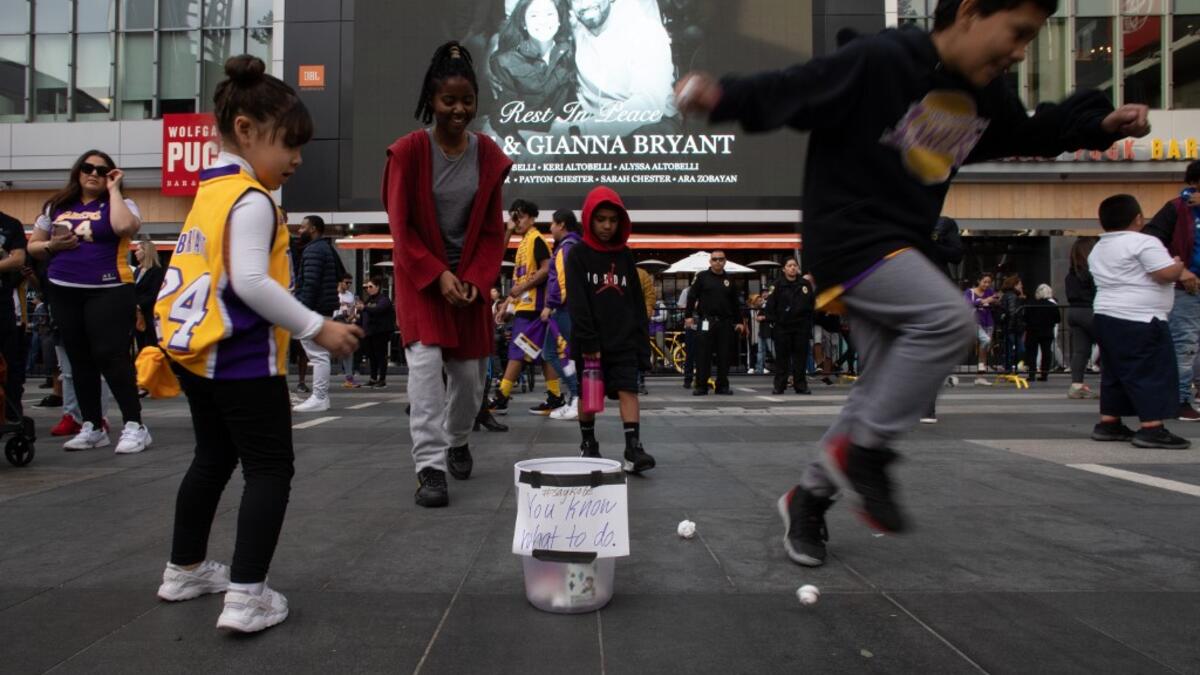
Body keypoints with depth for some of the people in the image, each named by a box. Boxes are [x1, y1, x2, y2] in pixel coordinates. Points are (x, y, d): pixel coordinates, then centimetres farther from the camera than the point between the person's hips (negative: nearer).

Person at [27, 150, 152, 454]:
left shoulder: (118, 204, 1)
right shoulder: (56, 206, 14)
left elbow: (124, 227, -23)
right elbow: (33, 247, 18)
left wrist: (113, 189, -11)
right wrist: (52, 246, -4)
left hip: (108, 292, -5)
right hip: (64, 293, 5)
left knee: (111, 356, -12)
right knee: (80, 360, 9)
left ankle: (135, 426, -7)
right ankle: (92, 427, 16)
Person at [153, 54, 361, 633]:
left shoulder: (210, 192, 13)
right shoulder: (251, 200, -16)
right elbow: (250, 282, -25)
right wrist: (316, 327, -20)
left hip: (195, 350, 10)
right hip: (240, 359, -10)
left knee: (213, 458, 22)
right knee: (270, 469, -2)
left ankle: (185, 569, 35)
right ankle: (246, 595, -6)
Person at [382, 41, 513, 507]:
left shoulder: (488, 155, -1)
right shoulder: (409, 151, -10)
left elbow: (493, 230, 3)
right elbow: (401, 226, -9)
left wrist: (475, 279, -9)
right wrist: (438, 275, -17)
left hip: (469, 278, 3)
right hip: (420, 275, -3)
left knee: (470, 372, 7)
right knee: (425, 362, -16)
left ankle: (457, 440, 34)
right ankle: (430, 467, -10)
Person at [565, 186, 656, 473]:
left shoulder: (626, 257, 10)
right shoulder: (578, 256, -2)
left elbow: (637, 304, 10)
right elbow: (576, 304, -10)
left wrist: (642, 342, 5)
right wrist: (588, 342, -18)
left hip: (623, 340, 2)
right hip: (588, 342, -2)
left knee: (628, 390, -9)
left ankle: (634, 449, -12)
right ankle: (588, 443, 26)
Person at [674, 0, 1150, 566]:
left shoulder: (986, 96, 8)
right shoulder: (878, 61, -17)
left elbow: (1028, 133, 26)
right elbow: (790, 93, -20)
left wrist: (1101, 124, 13)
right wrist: (723, 97, -38)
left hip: (900, 249, 9)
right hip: (846, 237, -9)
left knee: (885, 389, 9)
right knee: (948, 318, -26)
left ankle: (809, 497, 24)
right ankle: (861, 451, -9)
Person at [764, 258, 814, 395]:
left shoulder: (805, 284, 6)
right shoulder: (779, 286, -1)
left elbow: (813, 303, 11)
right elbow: (770, 304, -3)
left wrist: (809, 321, 5)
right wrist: (772, 320, -10)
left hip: (801, 327, 2)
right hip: (782, 327, -2)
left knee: (801, 357, 5)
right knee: (782, 357, 2)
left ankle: (800, 385, 13)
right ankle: (779, 386, 8)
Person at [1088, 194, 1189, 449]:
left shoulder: (1098, 250, 17)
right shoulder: (1144, 242, -11)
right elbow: (1167, 274, -18)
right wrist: (1180, 266, 3)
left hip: (1106, 316, 9)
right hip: (1139, 320, -9)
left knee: (1115, 372, 14)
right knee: (1153, 372, -5)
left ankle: (1108, 424, 17)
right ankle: (1152, 429, -8)